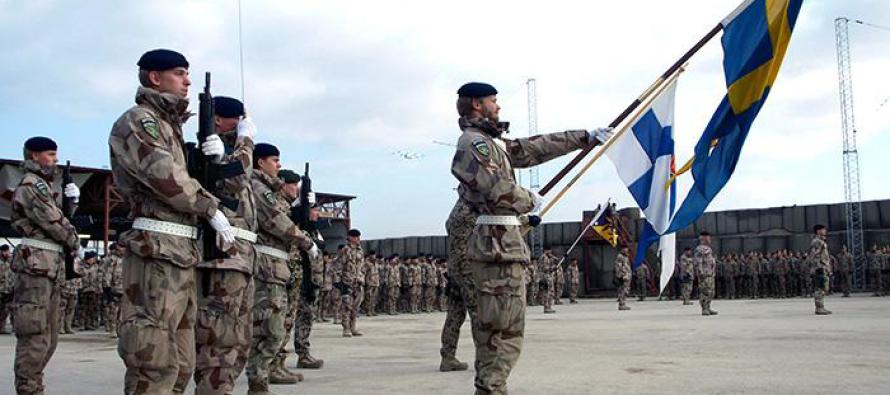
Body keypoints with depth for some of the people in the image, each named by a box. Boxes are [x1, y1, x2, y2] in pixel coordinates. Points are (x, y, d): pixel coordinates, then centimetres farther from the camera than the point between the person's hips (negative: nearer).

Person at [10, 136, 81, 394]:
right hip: (36, 263, -10)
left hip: (51, 266, 10)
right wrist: (74, 243, 2)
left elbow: (57, 216, 21)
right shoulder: (32, 184, -8)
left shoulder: (44, 185, 23)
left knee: (49, 336, 12)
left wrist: (69, 200, 6)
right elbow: (53, 222, -13)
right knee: (35, 335, -10)